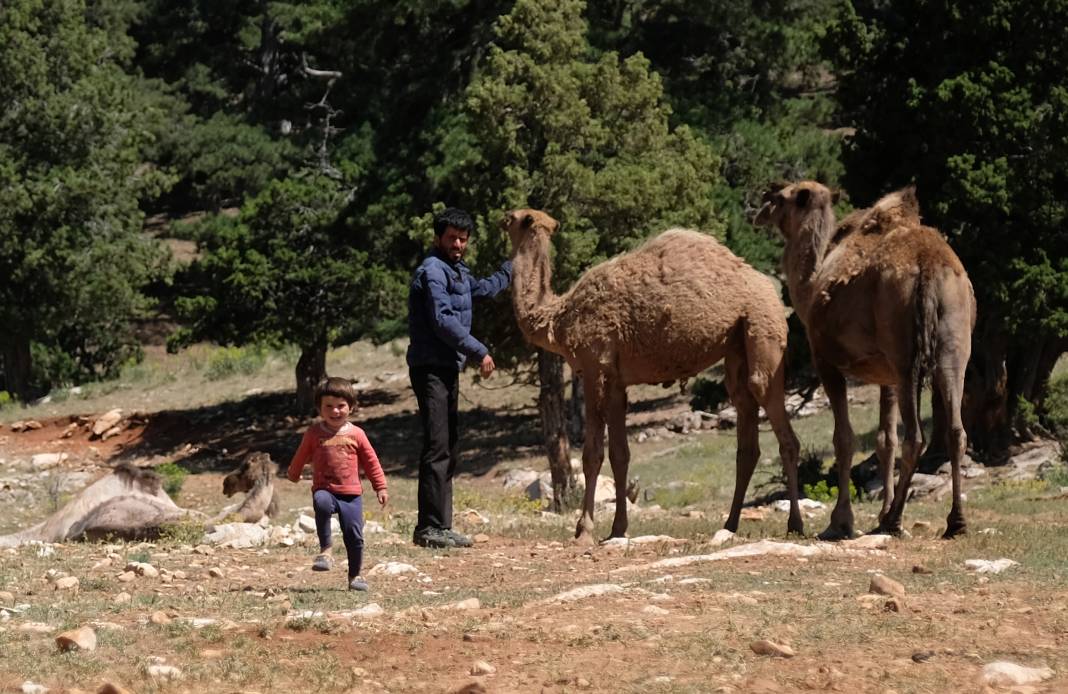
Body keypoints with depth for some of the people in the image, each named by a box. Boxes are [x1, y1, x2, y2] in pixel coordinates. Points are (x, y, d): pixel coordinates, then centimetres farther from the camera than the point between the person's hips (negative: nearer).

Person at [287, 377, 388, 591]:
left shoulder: (356, 434, 4)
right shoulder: (314, 433, 5)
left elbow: (370, 461, 10)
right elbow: (301, 456, 21)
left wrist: (380, 487, 8)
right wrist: (293, 475, 33)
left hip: (351, 493, 1)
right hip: (324, 490, -1)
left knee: (354, 534, -1)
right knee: (321, 504, -36)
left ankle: (355, 575, 17)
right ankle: (326, 549, -27)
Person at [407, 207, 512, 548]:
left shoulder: (458, 272, 19)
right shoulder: (433, 271, -11)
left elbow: (484, 288, 41)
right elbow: (443, 321, -20)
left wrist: (513, 266, 47)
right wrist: (479, 352, -17)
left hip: (448, 369, 10)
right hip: (431, 369, -10)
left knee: (449, 451, 13)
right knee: (437, 449, -14)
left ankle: (439, 526, 17)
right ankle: (430, 528, -17)